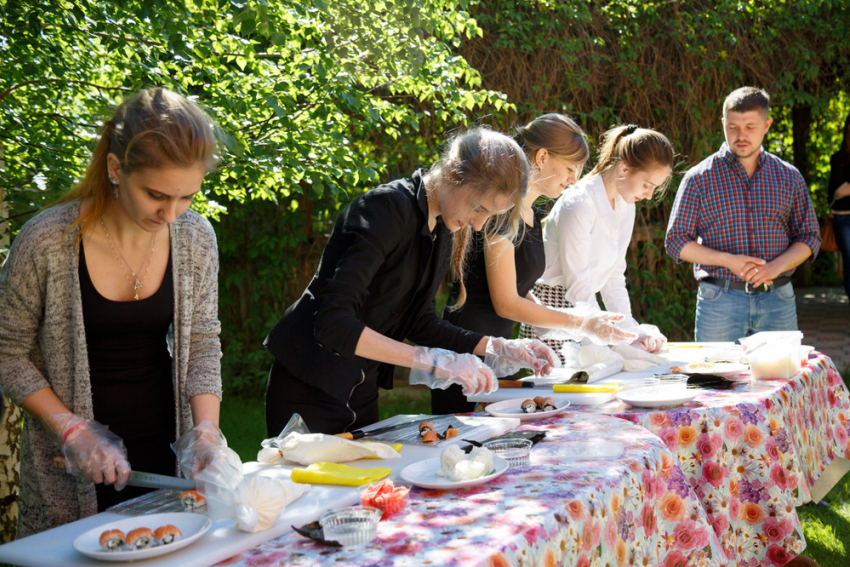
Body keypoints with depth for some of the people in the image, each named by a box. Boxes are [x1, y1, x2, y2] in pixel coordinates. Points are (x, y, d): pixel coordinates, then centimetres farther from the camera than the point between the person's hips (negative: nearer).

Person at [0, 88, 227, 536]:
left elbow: (202, 344, 2)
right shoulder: (46, 242, -18)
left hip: (166, 453, 3)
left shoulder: (195, 238, -6)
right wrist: (74, 430, -16)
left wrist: (206, 428, -12)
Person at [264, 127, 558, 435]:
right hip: (310, 386, -8)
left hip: (362, 387, 8)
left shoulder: (445, 226, 3)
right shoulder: (388, 209, -23)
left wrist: (498, 349, 1)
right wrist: (433, 361, -34)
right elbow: (333, 323, -32)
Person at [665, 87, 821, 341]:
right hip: (719, 299, -2)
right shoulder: (699, 178, 2)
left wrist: (776, 266, -8)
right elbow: (676, 241, 1)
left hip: (778, 301, 2)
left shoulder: (789, 177, 9)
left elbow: (809, 236, 12)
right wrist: (727, 260, -14)